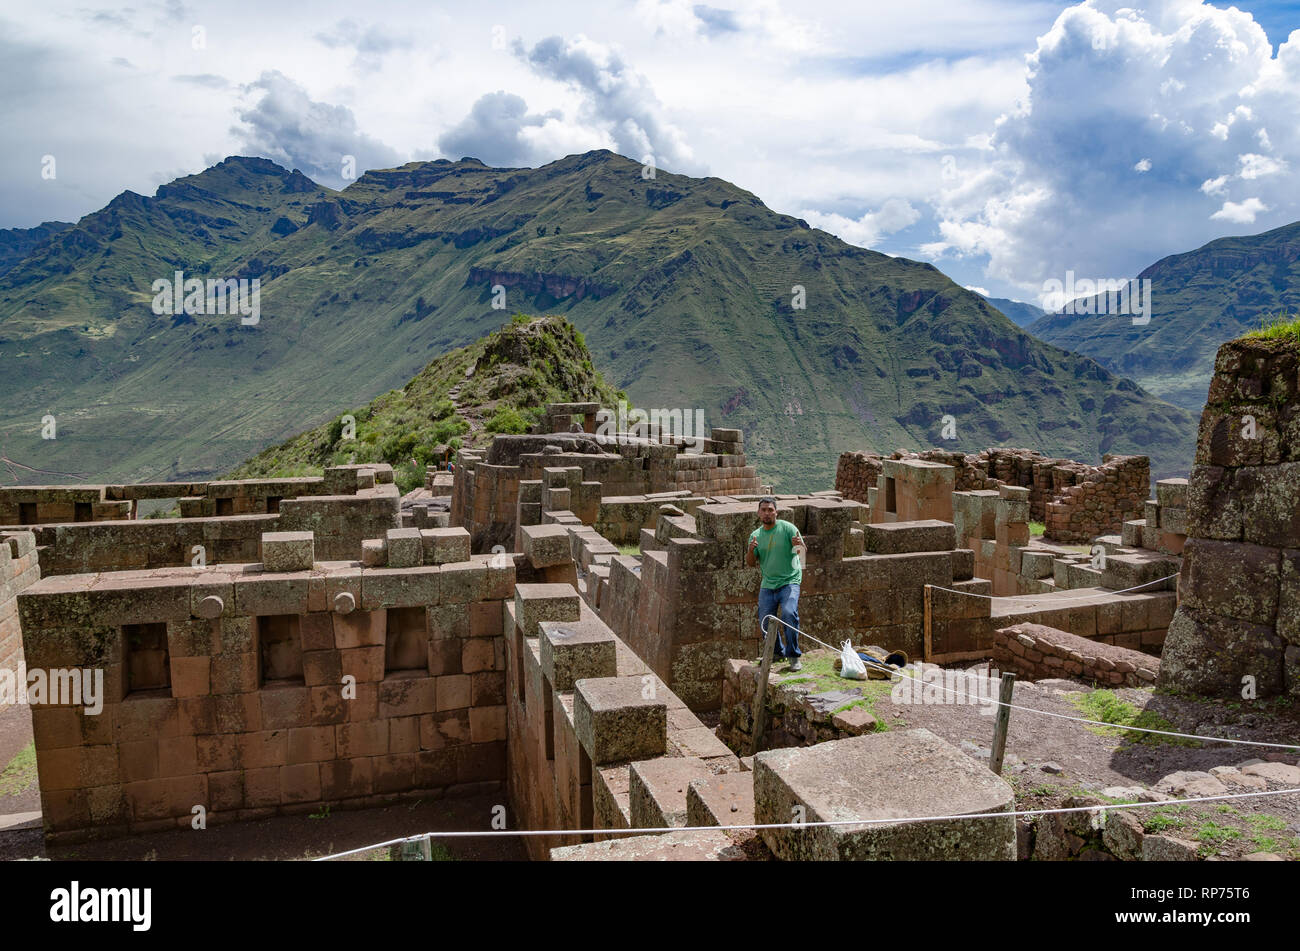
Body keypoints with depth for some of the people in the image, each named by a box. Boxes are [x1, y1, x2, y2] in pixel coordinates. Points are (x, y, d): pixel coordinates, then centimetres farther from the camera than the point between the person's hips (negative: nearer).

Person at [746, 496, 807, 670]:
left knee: (789, 613, -25)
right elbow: (751, 563, 8)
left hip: (789, 582, -5)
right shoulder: (756, 535, 8)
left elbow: (803, 551, -9)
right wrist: (751, 550, -12)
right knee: (765, 620, 2)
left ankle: (794, 655, -11)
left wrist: (800, 545, -32)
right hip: (767, 585, 5)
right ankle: (777, 652, 27)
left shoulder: (787, 527, -4)